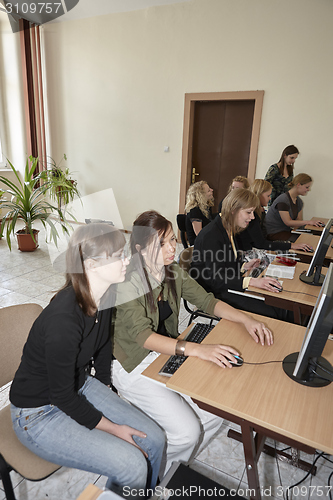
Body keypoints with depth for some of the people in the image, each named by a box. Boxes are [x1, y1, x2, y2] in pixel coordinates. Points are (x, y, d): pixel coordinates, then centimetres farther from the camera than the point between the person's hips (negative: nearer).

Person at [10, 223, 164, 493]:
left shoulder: (106, 295, -10)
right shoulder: (63, 319, -35)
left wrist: (106, 391, 16)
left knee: (154, 440, 0)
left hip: (80, 386, 7)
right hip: (40, 413, -7)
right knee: (133, 466, -16)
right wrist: (111, 428, -12)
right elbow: (62, 396, -23)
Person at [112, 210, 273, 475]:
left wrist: (245, 318, -15)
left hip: (167, 353, 7)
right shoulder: (128, 284, -25)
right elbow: (143, 336, -32)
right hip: (134, 365, -6)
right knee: (187, 431, -15)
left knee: (214, 413, -5)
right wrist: (197, 349, -43)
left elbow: (206, 300, 1)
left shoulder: (174, 272, -5)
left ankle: (176, 465, 22)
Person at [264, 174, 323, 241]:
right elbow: (288, 222, -20)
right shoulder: (283, 200, -20)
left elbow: (299, 220, 8)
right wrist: (308, 222, -22)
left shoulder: (299, 201, 9)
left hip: (286, 230, 9)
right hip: (273, 233, -9)